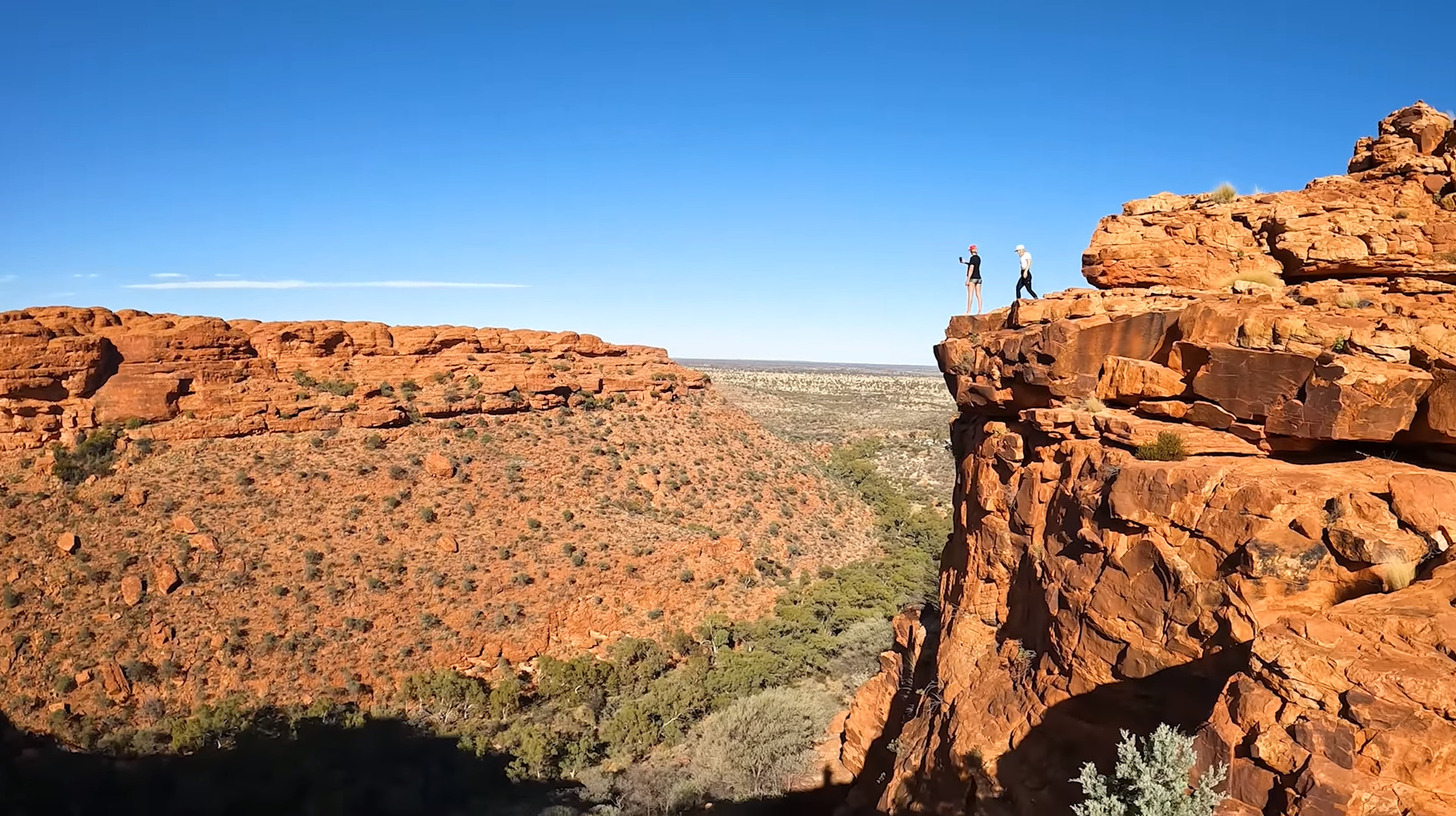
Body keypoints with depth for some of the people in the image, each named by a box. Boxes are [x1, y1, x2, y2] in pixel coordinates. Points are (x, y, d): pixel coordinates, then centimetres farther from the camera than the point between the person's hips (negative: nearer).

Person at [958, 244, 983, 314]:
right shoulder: (978, 257, 13)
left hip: (972, 278, -8)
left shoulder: (972, 258, -12)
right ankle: (979, 311, 0)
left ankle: (968, 311, -13)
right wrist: (966, 262, 35)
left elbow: (971, 269, -18)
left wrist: (968, 279, -19)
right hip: (978, 278, 8)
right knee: (978, 295, 4)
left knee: (970, 295, -9)